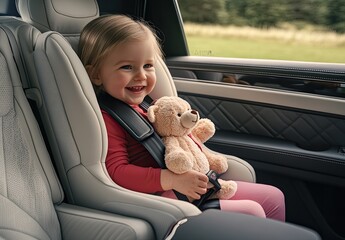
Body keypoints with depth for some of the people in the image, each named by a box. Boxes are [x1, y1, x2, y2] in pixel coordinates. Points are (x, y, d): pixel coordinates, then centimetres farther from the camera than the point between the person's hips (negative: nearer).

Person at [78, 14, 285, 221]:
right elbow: (117, 172, -22)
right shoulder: (106, 118, -12)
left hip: (195, 187, 9)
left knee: (273, 197, 12)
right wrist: (173, 179, -27)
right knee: (251, 212, -19)